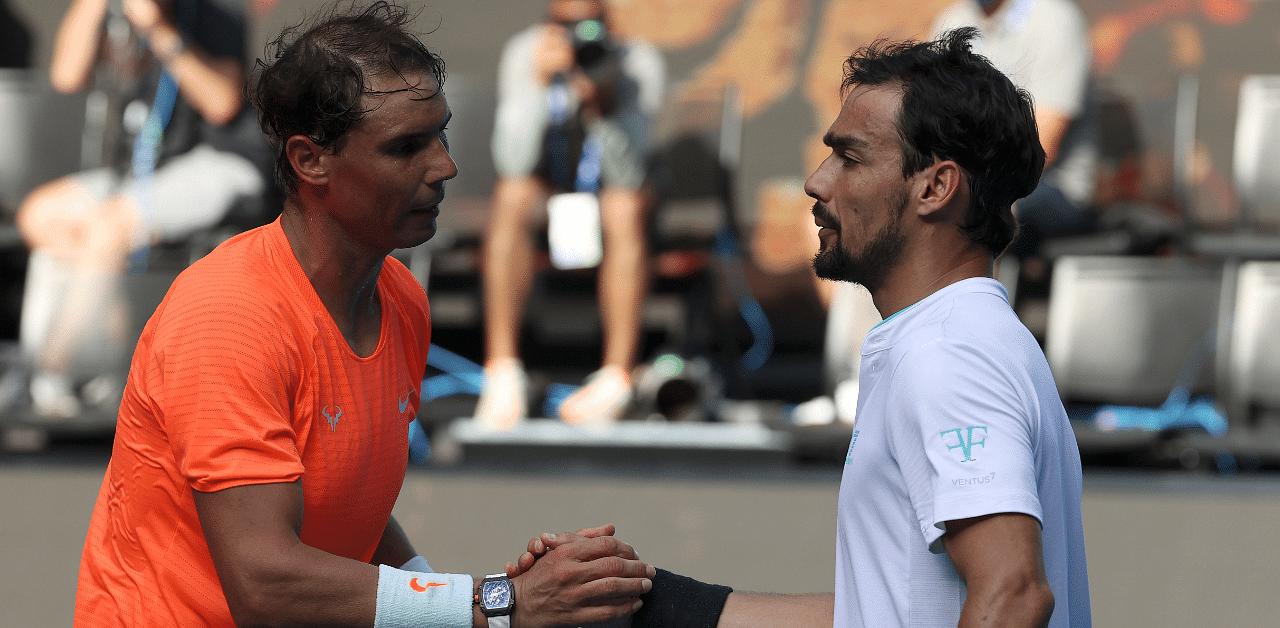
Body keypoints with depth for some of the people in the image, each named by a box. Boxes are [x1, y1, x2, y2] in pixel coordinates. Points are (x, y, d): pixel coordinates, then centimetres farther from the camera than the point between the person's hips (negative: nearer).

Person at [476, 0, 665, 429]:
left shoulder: (639, 63, -24)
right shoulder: (523, 53, -23)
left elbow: (625, 174, -33)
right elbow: (514, 161, -34)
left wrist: (601, 109, -51)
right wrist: (540, 81, -46)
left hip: (606, 184, 0)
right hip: (544, 181, 1)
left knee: (626, 209, -33)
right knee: (511, 197, -31)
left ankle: (617, 377, -32)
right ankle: (502, 372, -32)